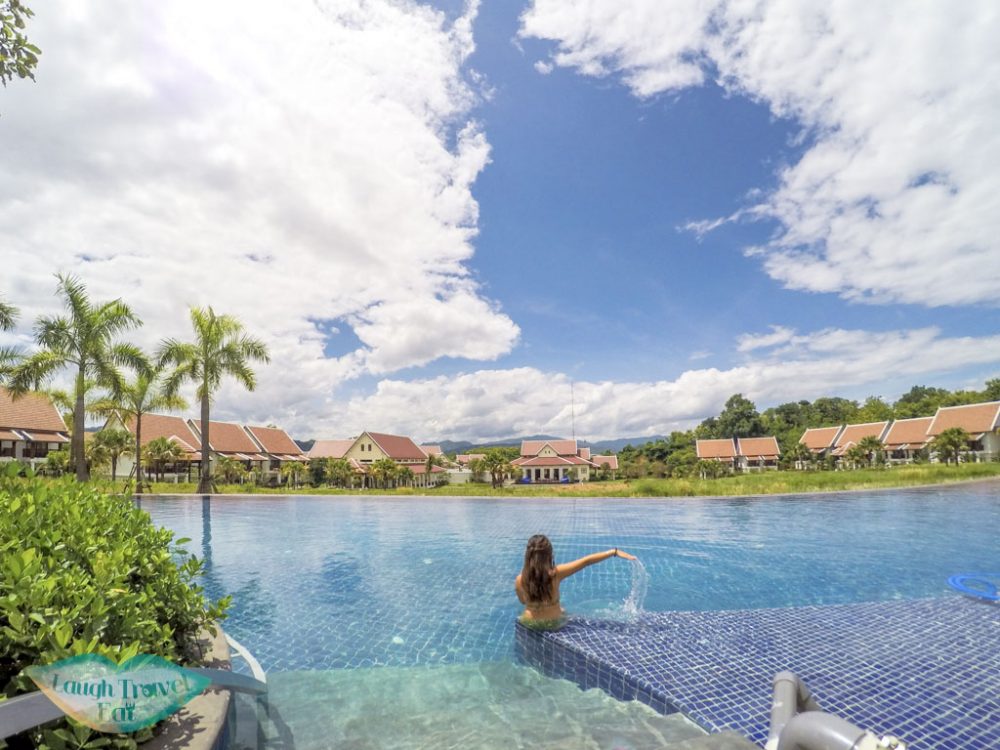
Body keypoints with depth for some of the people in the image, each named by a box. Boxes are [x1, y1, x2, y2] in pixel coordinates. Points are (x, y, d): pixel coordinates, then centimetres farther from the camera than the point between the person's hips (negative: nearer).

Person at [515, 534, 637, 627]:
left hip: (530, 623, 1)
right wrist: (615, 552, -23)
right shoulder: (555, 573, -27)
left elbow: (523, 601, -1)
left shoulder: (519, 580, -21)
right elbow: (586, 561, -26)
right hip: (554, 623, -1)